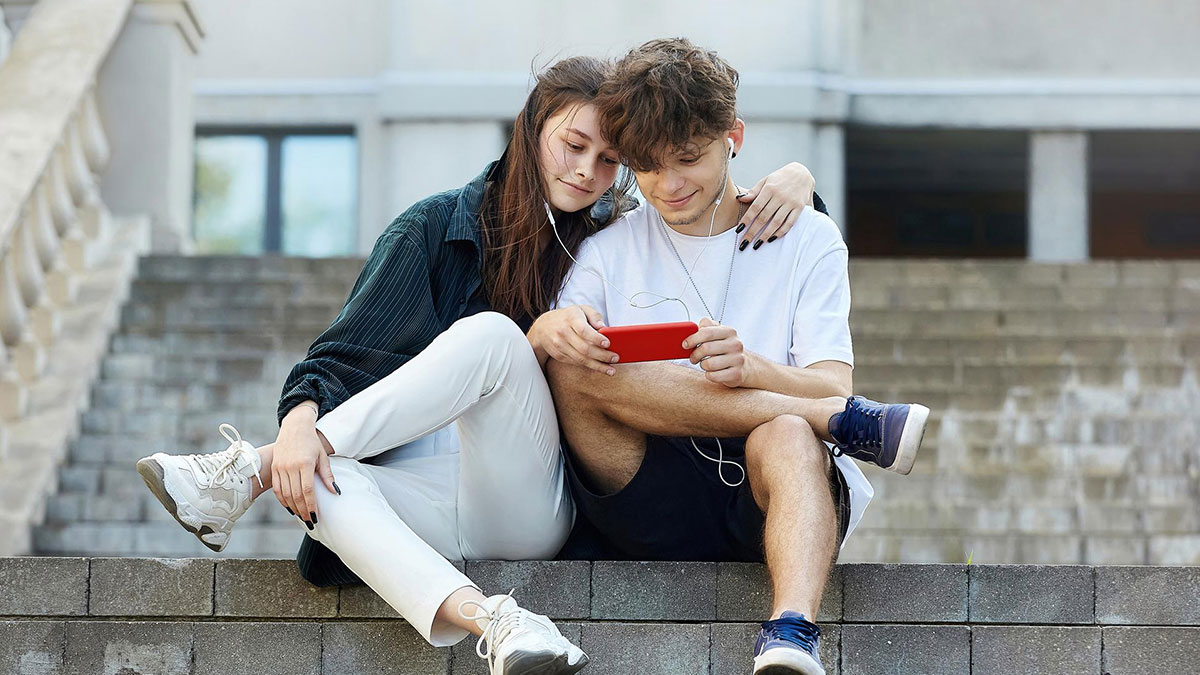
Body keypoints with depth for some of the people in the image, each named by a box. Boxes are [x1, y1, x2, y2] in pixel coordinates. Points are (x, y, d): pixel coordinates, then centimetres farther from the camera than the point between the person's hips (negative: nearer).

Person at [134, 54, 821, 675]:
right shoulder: (437, 226, 8)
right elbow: (347, 350, 0)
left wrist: (790, 181, -4)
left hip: (530, 505, 0)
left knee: (490, 335, -26)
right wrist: (301, 418, -22)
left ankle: (251, 473, -25)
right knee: (318, 480, -34)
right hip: (427, 498, 0)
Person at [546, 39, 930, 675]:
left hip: (767, 503, -2)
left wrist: (749, 368, -24)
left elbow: (831, 384, -2)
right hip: (658, 517, 2)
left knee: (786, 437, -35)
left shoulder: (807, 238, 10)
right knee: (573, 370, -25)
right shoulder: (608, 251, 13)